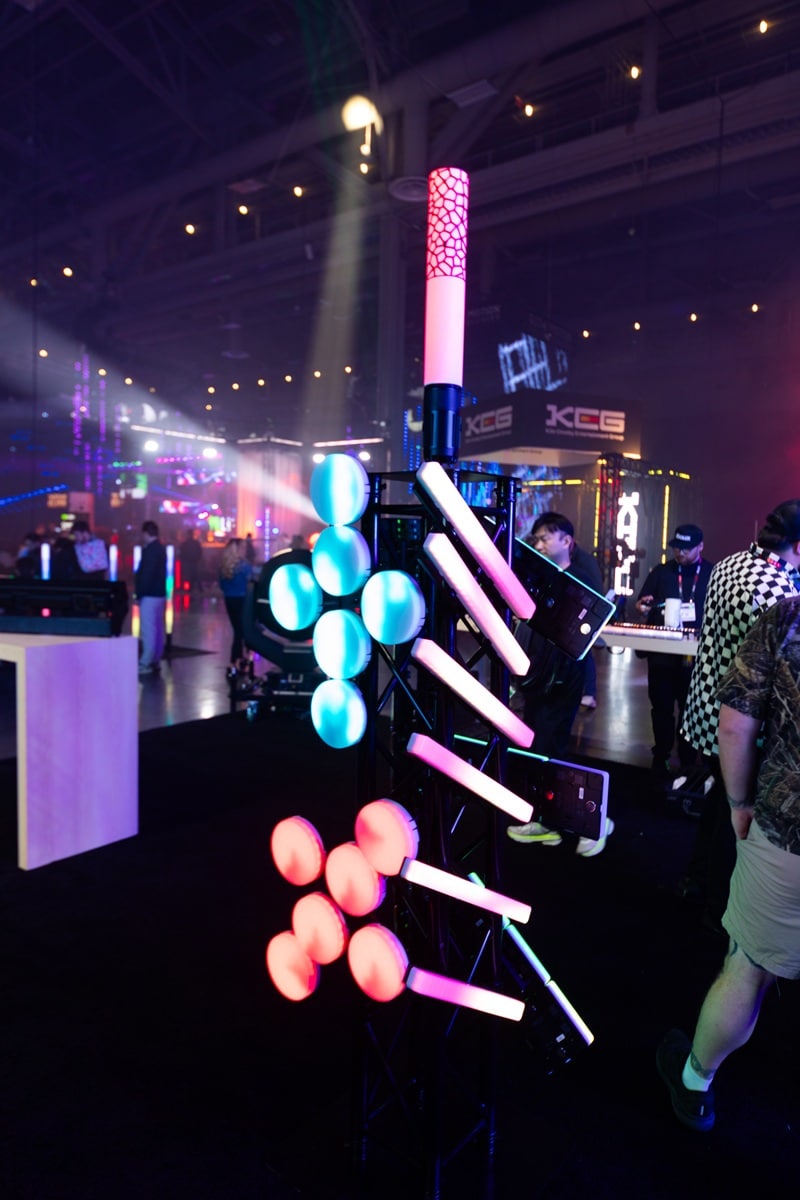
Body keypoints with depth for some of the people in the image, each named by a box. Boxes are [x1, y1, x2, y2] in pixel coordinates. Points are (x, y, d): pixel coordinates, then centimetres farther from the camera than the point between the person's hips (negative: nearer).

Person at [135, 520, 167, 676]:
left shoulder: (150, 549, -16)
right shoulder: (161, 548, 13)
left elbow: (146, 573, -20)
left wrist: (140, 592, -14)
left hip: (149, 595, -10)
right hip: (159, 593, 10)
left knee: (148, 630, -8)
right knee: (157, 629, 11)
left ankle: (146, 664, -6)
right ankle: (155, 661, 18)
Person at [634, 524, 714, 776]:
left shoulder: (713, 573, 3)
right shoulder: (661, 572, 7)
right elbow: (641, 605, 9)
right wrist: (644, 606, -14)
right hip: (661, 653, 1)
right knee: (661, 707, 8)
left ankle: (688, 760, 19)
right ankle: (661, 756, 19)